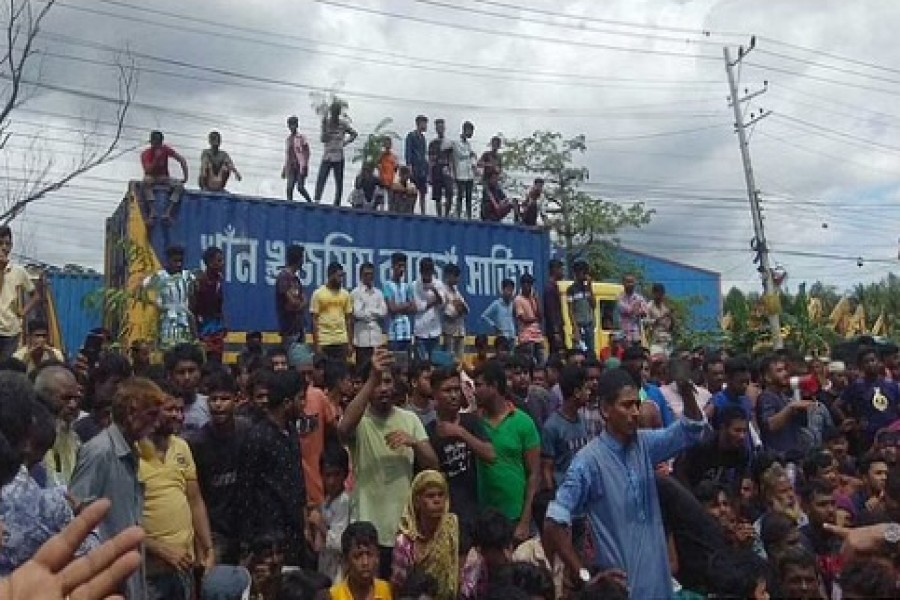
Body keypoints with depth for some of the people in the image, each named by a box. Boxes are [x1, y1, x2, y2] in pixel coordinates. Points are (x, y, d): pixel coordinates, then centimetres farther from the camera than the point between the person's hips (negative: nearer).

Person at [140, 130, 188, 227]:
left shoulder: (165, 150, -4)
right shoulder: (145, 154, -10)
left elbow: (182, 160, -4)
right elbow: (148, 171, -23)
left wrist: (185, 177, -10)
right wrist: (156, 158, -31)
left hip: (164, 178, 2)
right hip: (151, 179, -2)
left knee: (180, 185, -28)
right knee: (145, 182, -38)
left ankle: (167, 214, -38)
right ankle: (153, 213, -45)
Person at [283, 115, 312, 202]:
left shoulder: (301, 137, -4)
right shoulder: (288, 138, 14)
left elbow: (306, 153, -7)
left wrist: (303, 167, -16)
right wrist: (284, 169, 18)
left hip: (300, 167, -5)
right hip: (291, 167, 5)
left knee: (300, 187, -10)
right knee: (289, 188, -3)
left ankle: (310, 202, 8)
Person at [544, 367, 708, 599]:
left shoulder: (645, 444, 1)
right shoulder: (589, 460, -19)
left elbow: (692, 429, 4)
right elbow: (555, 522, -22)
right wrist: (585, 576, -21)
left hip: (657, 579, 6)